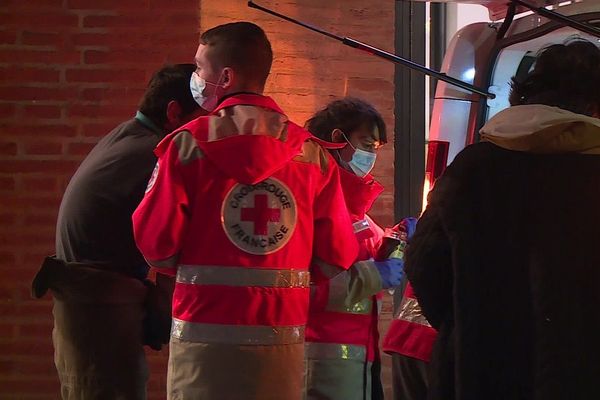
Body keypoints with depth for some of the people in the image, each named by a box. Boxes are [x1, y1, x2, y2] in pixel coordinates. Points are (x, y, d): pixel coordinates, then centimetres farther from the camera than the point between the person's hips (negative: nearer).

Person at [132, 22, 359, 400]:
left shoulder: (190, 144, -4)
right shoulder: (312, 152, 2)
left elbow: (155, 241, -6)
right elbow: (338, 255, 1)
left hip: (206, 338, -2)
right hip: (282, 338, 2)